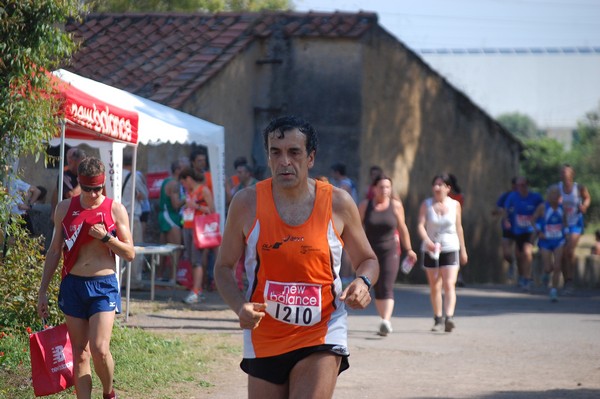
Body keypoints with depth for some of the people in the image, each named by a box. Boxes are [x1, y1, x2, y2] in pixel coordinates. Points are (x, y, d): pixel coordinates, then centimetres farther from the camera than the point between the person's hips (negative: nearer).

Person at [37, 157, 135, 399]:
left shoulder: (115, 210, 0)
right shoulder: (65, 208, 6)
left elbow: (130, 253, 1)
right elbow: (54, 251, 13)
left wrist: (106, 237, -15)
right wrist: (42, 291, 11)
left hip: (103, 285, -2)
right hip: (72, 285, 3)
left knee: (99, 349, -14)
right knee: (79, 352, 4)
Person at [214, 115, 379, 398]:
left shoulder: (338, 203, -2)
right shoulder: (247, 203, -3)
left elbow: (367, 260, 11)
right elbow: (224, 267, 6)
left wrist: (363, 282, -13)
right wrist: (240, 307, -14)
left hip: (321, 336, -2)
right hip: (264, 339, 2)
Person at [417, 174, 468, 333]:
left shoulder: (455, 205, 2)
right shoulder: (426, 204, 0)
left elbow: (459, 228, 10)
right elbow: (421, 225, -10)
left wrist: (463, 249, 14)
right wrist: (427, 241, -28)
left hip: (451, 249, -1)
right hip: (431, 250, 1)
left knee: (449, 285, -14)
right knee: (434, 287, 8)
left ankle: (449, 318, -25)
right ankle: (438, 319, 19)